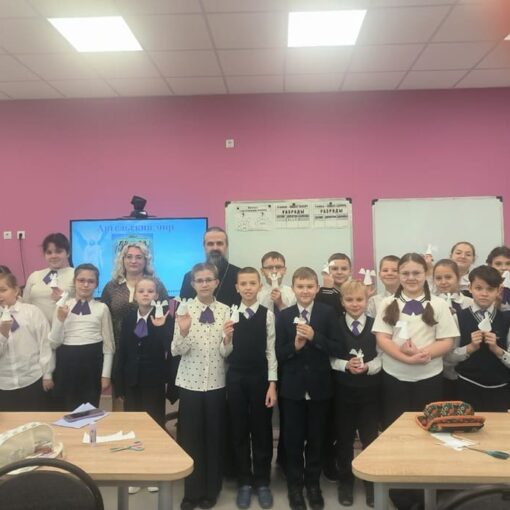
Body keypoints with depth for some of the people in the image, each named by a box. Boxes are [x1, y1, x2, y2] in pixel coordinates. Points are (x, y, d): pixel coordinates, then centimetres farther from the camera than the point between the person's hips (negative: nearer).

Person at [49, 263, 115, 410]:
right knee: (67, 411, 10)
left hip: (92, 361, -1)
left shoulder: (102, 308, 0)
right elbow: (54, 344, 2)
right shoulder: (63, 307, 4)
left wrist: (106, 374, -1)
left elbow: (108, 344, 2)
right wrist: (60, 319, -11)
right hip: (67, 362, 1)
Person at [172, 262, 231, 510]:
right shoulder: (184, 309, -4)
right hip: (190, 382, -1)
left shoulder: (225, 310, -1)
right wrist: (183, 331, -27)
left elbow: (226, 353, -2)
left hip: (216, 382, 1)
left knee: (214, 436, 10)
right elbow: (176, 351, -8)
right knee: (190, 437, 7)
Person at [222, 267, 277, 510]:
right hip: (236, 378, 1)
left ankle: (262, 482, 26)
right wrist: (227, 338, -19)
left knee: (262, 432, 10)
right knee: (239, 432, 11)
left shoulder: (268, 315, -4)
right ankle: (244, 482, 27)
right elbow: (226, 354, 2)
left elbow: (271, 351, -4)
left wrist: (272, 384, -6)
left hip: (260, 377, -1)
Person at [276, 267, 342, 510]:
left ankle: (313, 484, 33)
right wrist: (295, 345, -22)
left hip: (319, 386, 0)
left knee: (316, 438, 14)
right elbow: (279, 355, -4)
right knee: (293, 439, 9)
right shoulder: (284, 316, -2)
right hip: (293, 386, 0)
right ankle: (295, 486, 27)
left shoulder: (328, 313, -3)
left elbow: (337, 349, -8)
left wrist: (314, 337, -21)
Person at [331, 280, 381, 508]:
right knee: (344, 437, 12)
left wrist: (367, 367, -21)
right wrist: (346, 365, -21)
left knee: (370, 437, 10)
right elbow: (330, 358, -4)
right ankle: (345, 482, 29)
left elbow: (382, 357, -4)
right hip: (343, 389, 0)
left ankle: (372, 483, 29)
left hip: (369, 389, 0)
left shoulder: (375, 325, -3)